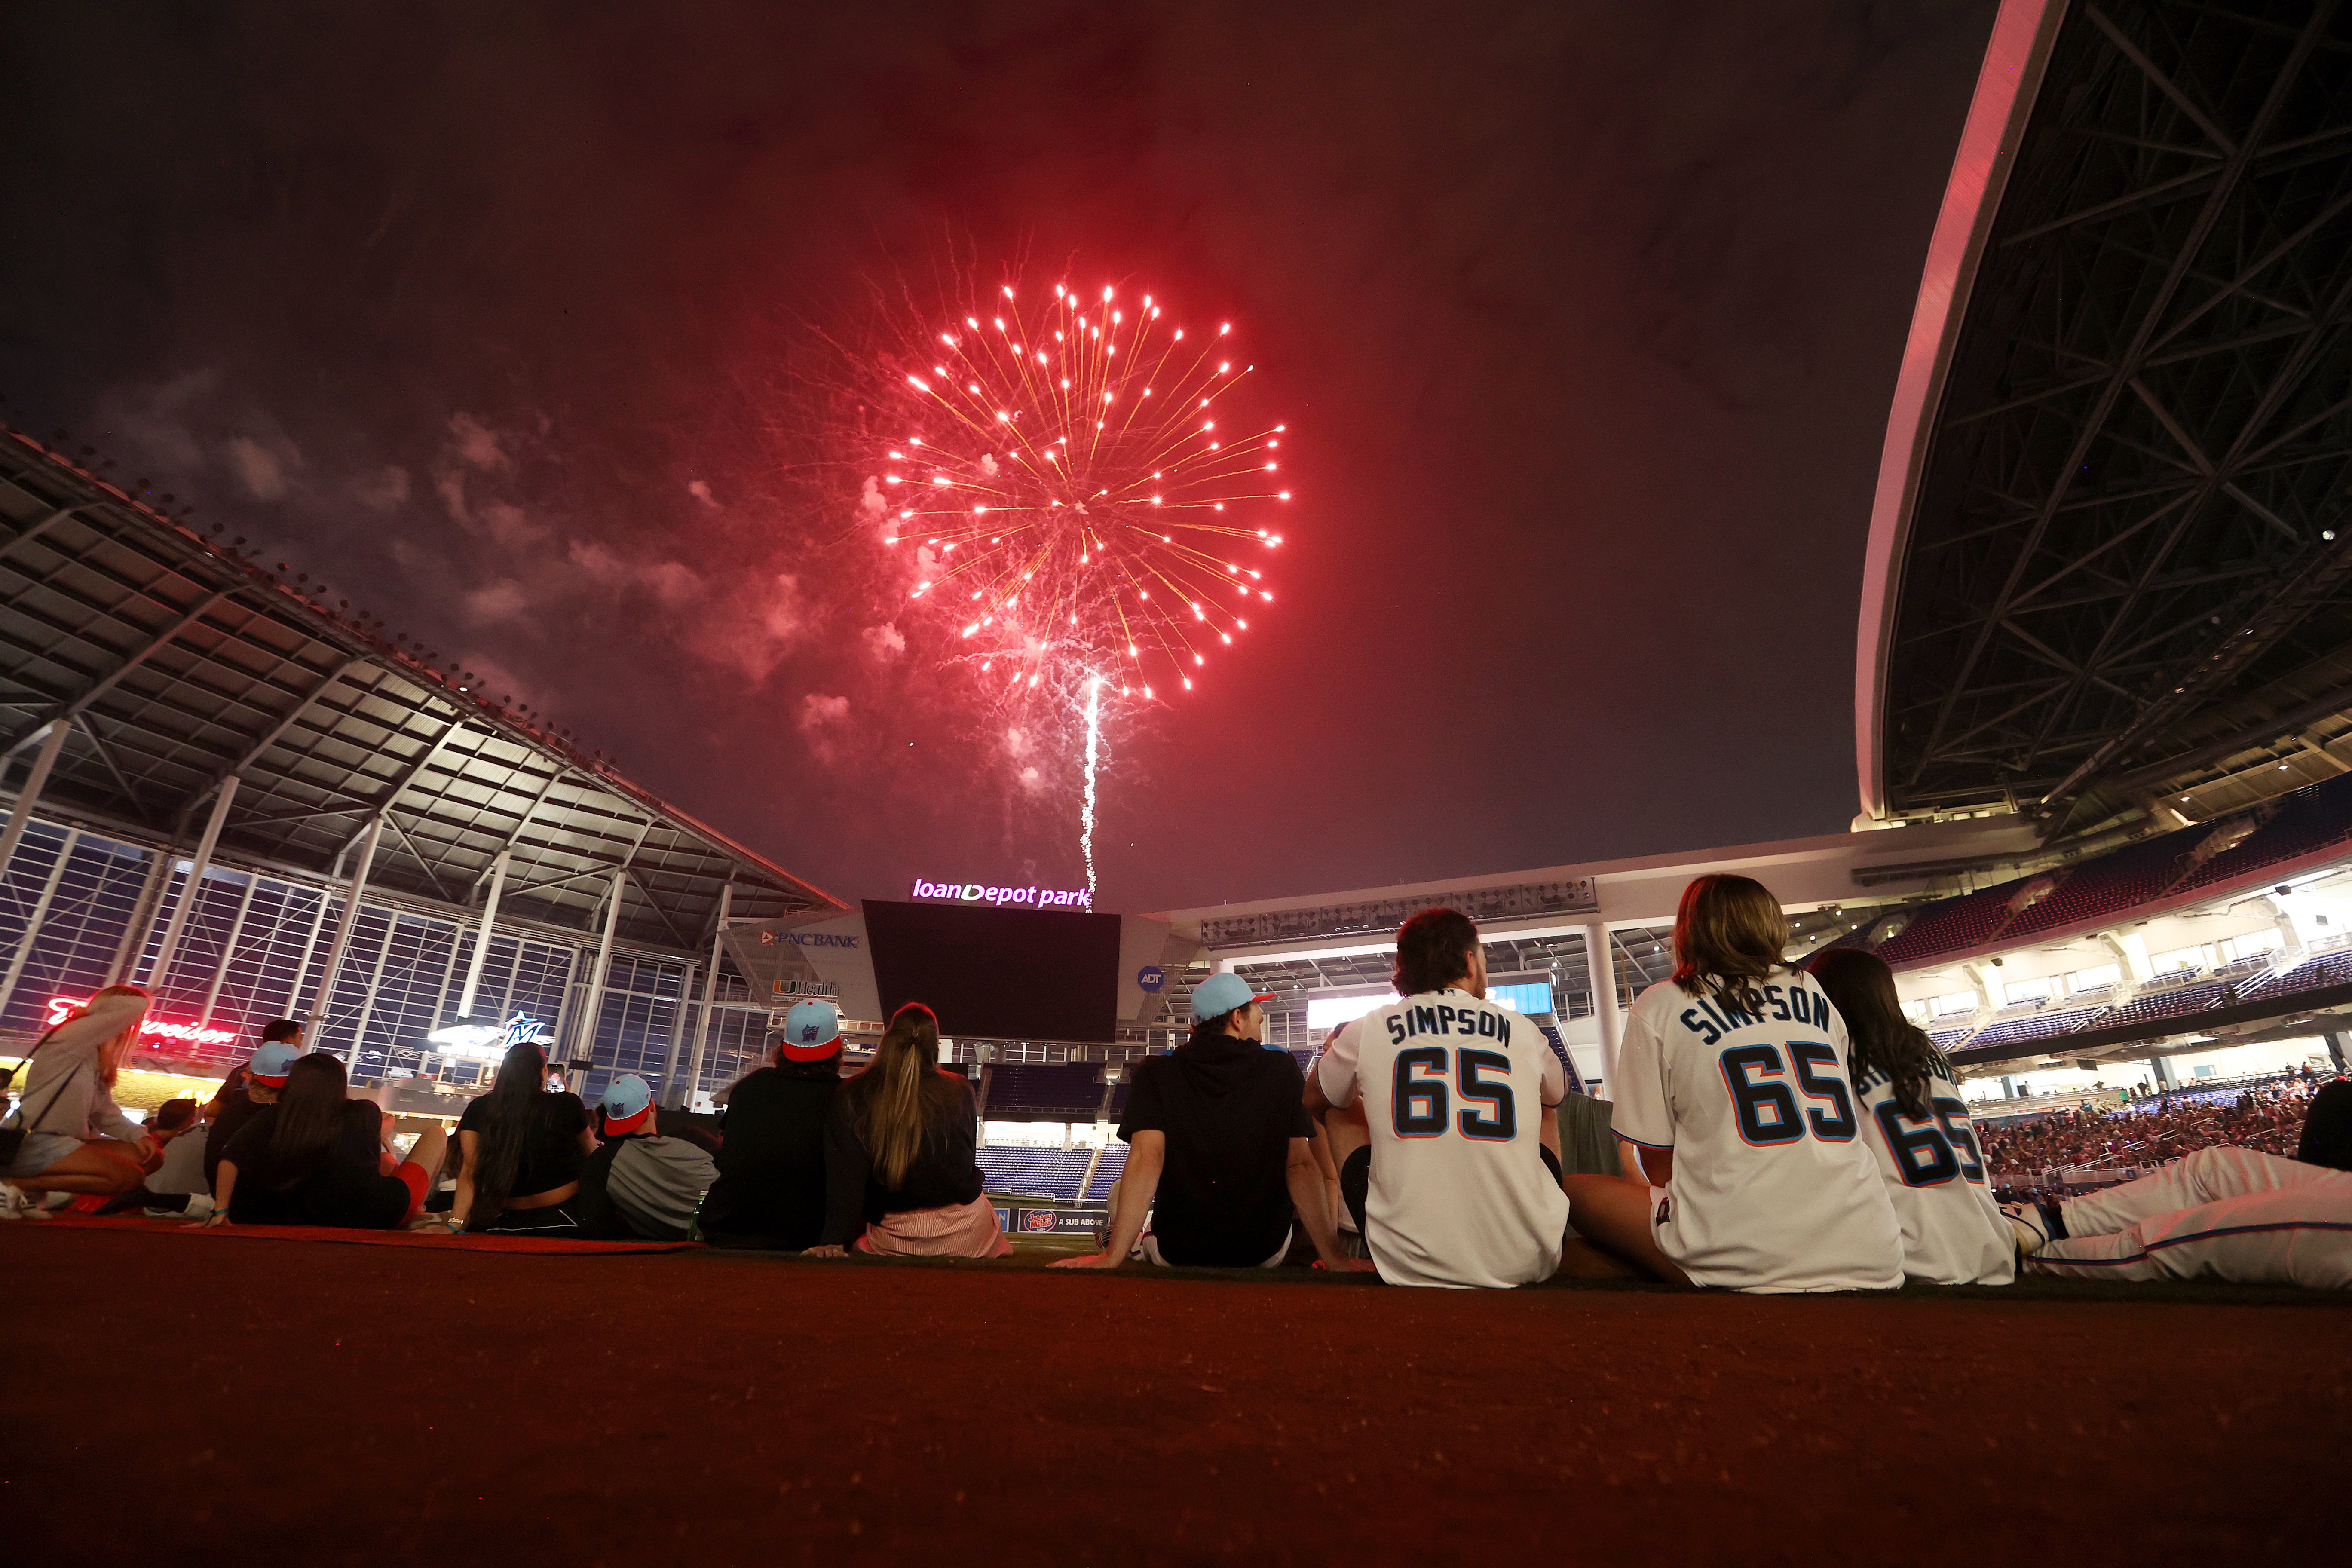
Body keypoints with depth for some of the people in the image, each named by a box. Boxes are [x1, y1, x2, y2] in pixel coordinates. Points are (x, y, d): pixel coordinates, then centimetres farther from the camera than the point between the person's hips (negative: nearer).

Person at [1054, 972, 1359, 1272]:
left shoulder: (1156, 1071, -7)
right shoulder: (1282, 1068, -6)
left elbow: (1146, 1158, -18)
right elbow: (1300, 1164, -10)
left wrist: (1113, 1256, -18)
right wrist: (1333, 1255, -8)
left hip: (1178, 1252, 0)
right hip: (1265, 1254, 0)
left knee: (1119, 1191, 27)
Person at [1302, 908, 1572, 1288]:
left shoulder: (1366, 1031, -1)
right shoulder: (1522, 1030, 3)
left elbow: (1313, 1101, 19)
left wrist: (1332, 1055, 40)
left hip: (1409, 1267, -1)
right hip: (1529, 1263, 2)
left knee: (1337, 1111, 22)